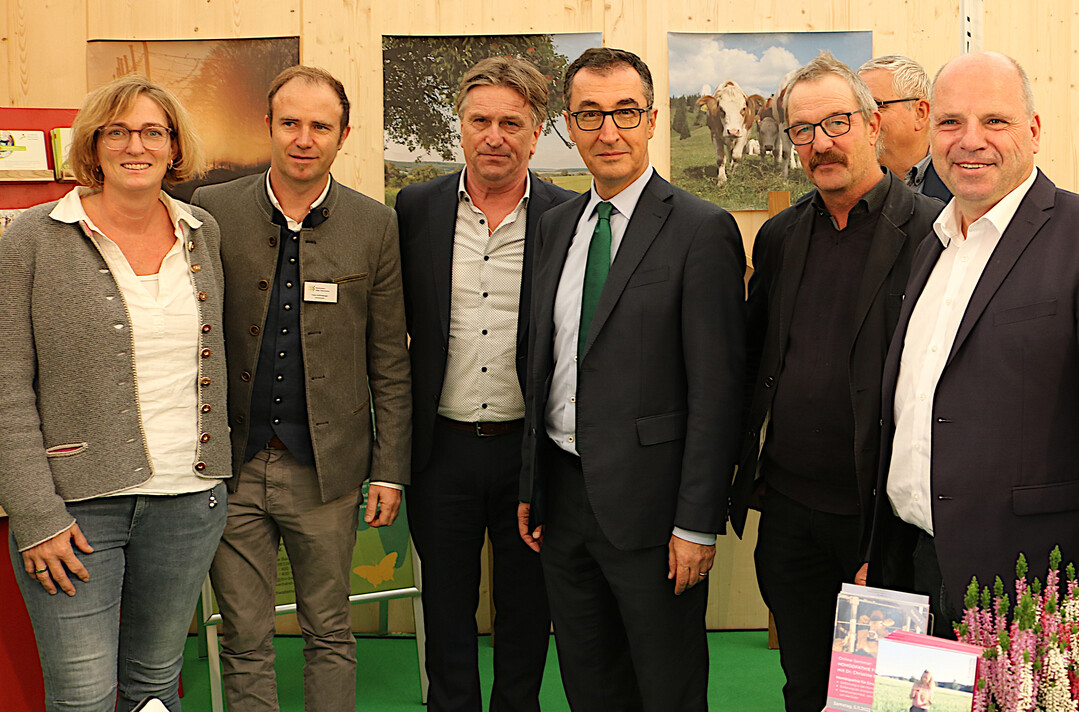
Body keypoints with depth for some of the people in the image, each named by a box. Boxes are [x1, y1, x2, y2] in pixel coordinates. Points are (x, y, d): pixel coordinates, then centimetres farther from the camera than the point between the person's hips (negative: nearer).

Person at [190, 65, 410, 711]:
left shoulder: (376, 227, 0)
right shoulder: (209, 212, 0)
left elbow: (390, 361, 3)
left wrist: (391, 469, 0)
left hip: (327, 470, 0)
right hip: (231, 469, 1)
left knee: (331, 635, 13)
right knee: (244, 641, 11)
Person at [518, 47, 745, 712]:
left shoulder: (703, 230, -11)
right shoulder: (556, 224, 10)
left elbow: (717, 389, -14)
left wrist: (697, 524, -16)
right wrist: (531, 485, 12)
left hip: (647, 502, -6)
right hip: (564, 493, 6)